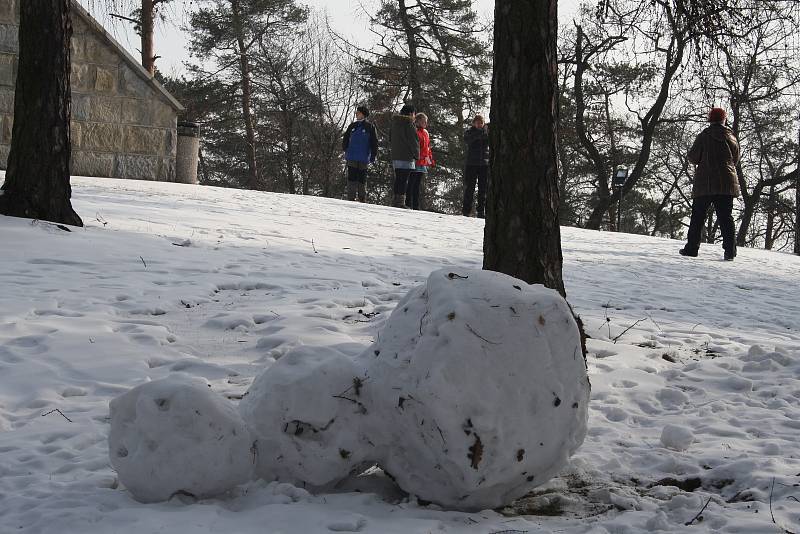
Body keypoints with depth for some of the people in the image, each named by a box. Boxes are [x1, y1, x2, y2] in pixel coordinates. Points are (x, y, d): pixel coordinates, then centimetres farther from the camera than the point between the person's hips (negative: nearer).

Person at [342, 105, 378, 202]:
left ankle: (362, 200, 9)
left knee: (362, 179, 3)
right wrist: (345, 150, 10)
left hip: (363, 159, -2)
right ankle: (350, 199, -4)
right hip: (352, 157, 2)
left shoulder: (370, 127, 3)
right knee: (352, 178, -4)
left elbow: (374, 142, 3)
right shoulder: (352, 126, 12)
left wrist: (373, 156, -2)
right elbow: (345, 139, 20)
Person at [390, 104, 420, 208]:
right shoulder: (408, 124, -11)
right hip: (406, 157, -8)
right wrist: (417, 155, -2)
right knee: (404, 180, -7)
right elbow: (413, 141, -12)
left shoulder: (395, 123, 14)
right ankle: (401, 201, -11)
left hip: (395, 156, 8)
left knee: (398, 179, 13)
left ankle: (395, 200, 16)